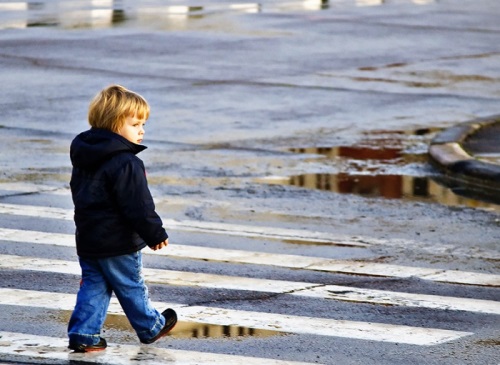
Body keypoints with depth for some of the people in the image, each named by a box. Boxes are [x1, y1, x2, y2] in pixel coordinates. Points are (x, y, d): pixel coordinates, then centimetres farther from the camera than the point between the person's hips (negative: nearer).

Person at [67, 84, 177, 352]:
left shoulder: (83, 157, 7)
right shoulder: (126, 164, -23)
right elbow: (139, 206, -23)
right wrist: (155, 234, -12)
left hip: (87, 239, 7)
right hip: (118, 244, -7)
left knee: (93, 287, 12)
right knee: (131, 287, 10)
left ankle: (82, 333, 4)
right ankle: (150, 327, 27)